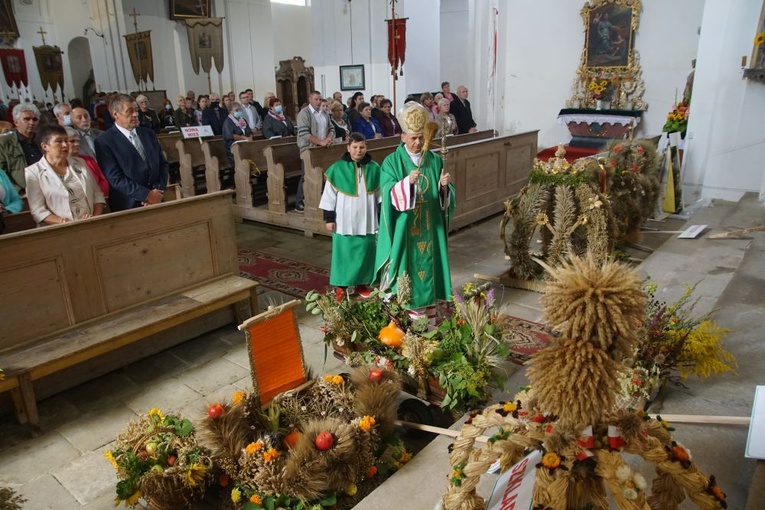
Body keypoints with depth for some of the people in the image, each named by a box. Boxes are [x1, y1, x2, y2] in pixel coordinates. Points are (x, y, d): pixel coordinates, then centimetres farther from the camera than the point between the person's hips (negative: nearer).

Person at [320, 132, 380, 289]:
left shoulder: (374, 168, 0)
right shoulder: (337, 169, -6)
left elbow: (380, 195, 7)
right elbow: (329, 195, -3)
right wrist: (329, 218, -5)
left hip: (367, 222, 2)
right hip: (345, 222, -2)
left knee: (365, 255, 11)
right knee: (343, 255, 3)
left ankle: (363, 285, 26)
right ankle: (341, 288, 14)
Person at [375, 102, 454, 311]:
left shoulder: (435, 161, 6)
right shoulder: (392, 162, -3)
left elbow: (443, 195, 5)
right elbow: (388, 193, -16)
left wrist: (444, 185, -17)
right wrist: (407, 181, -32)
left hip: (429, 228, 3)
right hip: (403, 228, -3)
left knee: (428, 264, 10)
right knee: (405, 266, 0)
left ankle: (428, 301, 24)